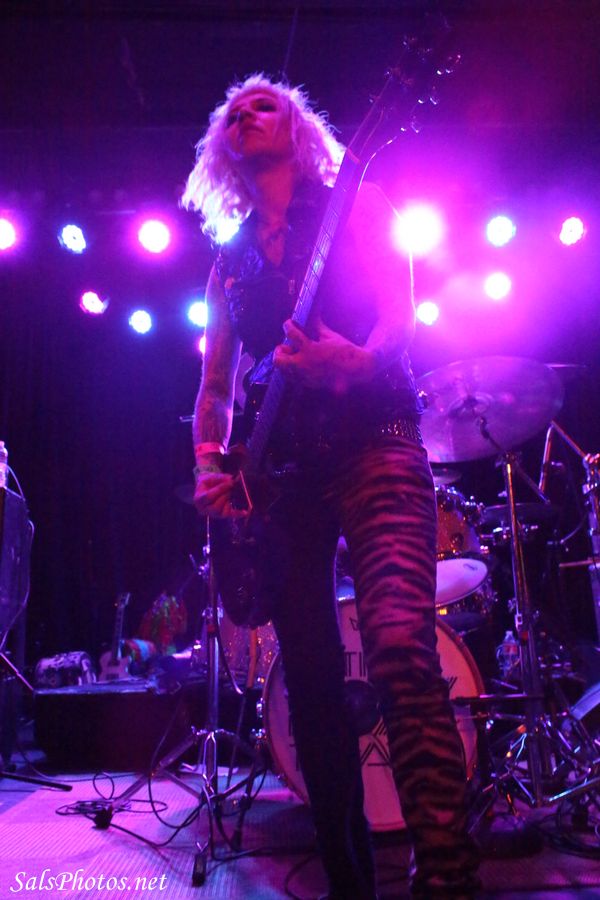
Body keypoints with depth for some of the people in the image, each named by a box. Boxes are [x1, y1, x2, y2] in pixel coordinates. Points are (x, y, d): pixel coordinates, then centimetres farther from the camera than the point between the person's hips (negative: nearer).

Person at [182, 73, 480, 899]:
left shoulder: (356, 208, 12)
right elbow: (215, 383, 19)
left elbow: (400, 315, -2)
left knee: (401, 651, -23)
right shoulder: (230, 259, 23)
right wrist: (211, 464, 1)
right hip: (283, 472, 4)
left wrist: (357, 360, -24)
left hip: (374, 444, -4)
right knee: (311, 681, 2)